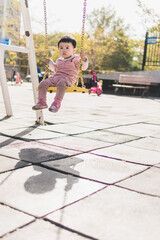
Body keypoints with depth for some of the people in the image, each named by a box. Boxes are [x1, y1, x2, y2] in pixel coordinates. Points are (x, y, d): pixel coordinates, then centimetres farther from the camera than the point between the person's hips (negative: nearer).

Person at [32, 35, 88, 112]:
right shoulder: (59, 60, 27)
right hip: (55, 77, 6)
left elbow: (84, 67, -1)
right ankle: (42, 102, -21)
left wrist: (84, 59, -18)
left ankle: (57, 102, -47)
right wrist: (50, 63, 33)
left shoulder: (75, 59, 9)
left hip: (68, 79, -6)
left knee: (61, 83, -42)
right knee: (43, 83, -17)